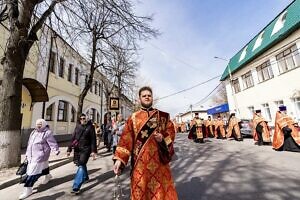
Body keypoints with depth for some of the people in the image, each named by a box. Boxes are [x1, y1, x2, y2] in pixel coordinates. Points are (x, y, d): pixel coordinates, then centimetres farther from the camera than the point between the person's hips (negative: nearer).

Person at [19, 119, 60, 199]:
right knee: (43, 166, 24)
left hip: (40, 156, -8)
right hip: (32, 156, 8)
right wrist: (27, 154, 24)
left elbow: (52, 143, -20)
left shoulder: (47, 133, -15)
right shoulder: (33, 132, 10)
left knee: (32, 171, -5)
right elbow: (29, 143, 20)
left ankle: (28, 190, 9)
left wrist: (56, 150, -28)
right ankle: (48, 176, 51)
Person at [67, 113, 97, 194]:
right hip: (77, 149, 5)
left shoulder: (90, 127, -7)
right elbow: (73, 138, 10)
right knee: (81, 164, 20)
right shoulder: (78, 126, 6)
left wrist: (93, 151, -13)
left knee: (81, 166, -11)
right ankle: (85, 177, 45)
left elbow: (93, 140, -8)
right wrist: (69, 149, 9)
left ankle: (76, 187, -6)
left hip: (86, 149, -5)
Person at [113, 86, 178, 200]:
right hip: (140, 161, 0)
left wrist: (163, 138, -15)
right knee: (141, 190, 12)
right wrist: (119, 158, -10)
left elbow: (171, 132, 6)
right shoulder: (133, 118, 3)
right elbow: (125, 139, -2)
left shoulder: (163, 116, 5)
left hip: (158, 159, 1)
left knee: (161, 189, 11)